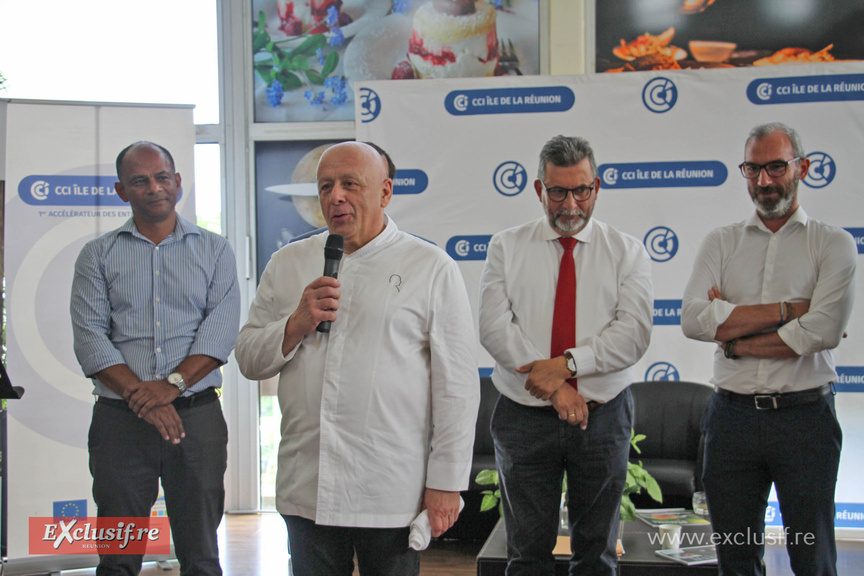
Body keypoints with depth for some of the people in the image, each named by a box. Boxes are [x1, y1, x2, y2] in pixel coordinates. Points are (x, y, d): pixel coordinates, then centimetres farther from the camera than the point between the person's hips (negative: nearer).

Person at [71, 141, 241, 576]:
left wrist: (172, 384, -16)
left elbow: (221, 328, -2)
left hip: (197, 414, 0)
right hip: (120, 420, 0)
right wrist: (140, 395, -15)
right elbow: (90, 337, -2)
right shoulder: (97, 255, 10)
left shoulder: (214, 250, 11)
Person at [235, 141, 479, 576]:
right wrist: (297, 324, -7)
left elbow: (457, 385, -4)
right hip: (305, 489, 3)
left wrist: (446, 483, -7)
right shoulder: (288, 264, 12)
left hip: (391, 490, -3)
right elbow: (248, 359, 12)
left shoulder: (431, 268, -1)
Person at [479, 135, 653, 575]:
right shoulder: (506, 248, 4)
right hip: (524, 417, 0)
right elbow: (495, 328, -8)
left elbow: (633, 332, -9)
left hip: (603, 416, 0)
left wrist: (567, 363, -21)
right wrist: (555, 389, -16)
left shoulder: (626, 252, 4)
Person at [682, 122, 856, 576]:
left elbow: (823, 331, -14)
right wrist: (788, 308, -11)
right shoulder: (720, 243, 9)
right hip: (732, 415, 3)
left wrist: (736, 341, -8)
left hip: (805, 415, -2)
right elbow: (694, 319, -8)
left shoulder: (834, 244, 2)